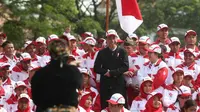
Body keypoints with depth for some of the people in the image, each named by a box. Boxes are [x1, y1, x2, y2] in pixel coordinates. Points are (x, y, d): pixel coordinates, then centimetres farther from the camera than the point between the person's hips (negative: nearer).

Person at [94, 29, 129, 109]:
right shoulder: (102, 53, 11)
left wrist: (111, 72, -12)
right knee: (105, 106, -1)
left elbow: (125, 67, -5)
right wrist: (106, 72, -11)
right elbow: (96, 68, 5)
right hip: (105, 84, 2)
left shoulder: (122, 52, 5)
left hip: (119, 84, -2)